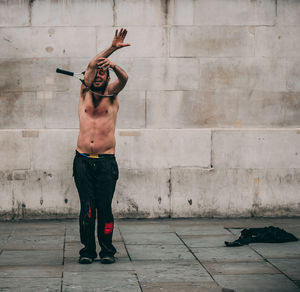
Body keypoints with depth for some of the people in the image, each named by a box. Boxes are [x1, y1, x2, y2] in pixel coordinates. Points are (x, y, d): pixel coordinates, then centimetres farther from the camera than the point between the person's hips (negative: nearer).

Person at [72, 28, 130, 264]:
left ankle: (107, 250, 6)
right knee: (87, 207, -1)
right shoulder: (85, 94, 13)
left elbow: (124, 79, -9)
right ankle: (88, 250, 6)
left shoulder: (111, 95, 11)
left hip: (106, 161, -1)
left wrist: (113, 65, -29)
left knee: (105, 207, -3)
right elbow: (91, 65, 2)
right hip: (83, 160, 1)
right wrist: (112, 48, -6)